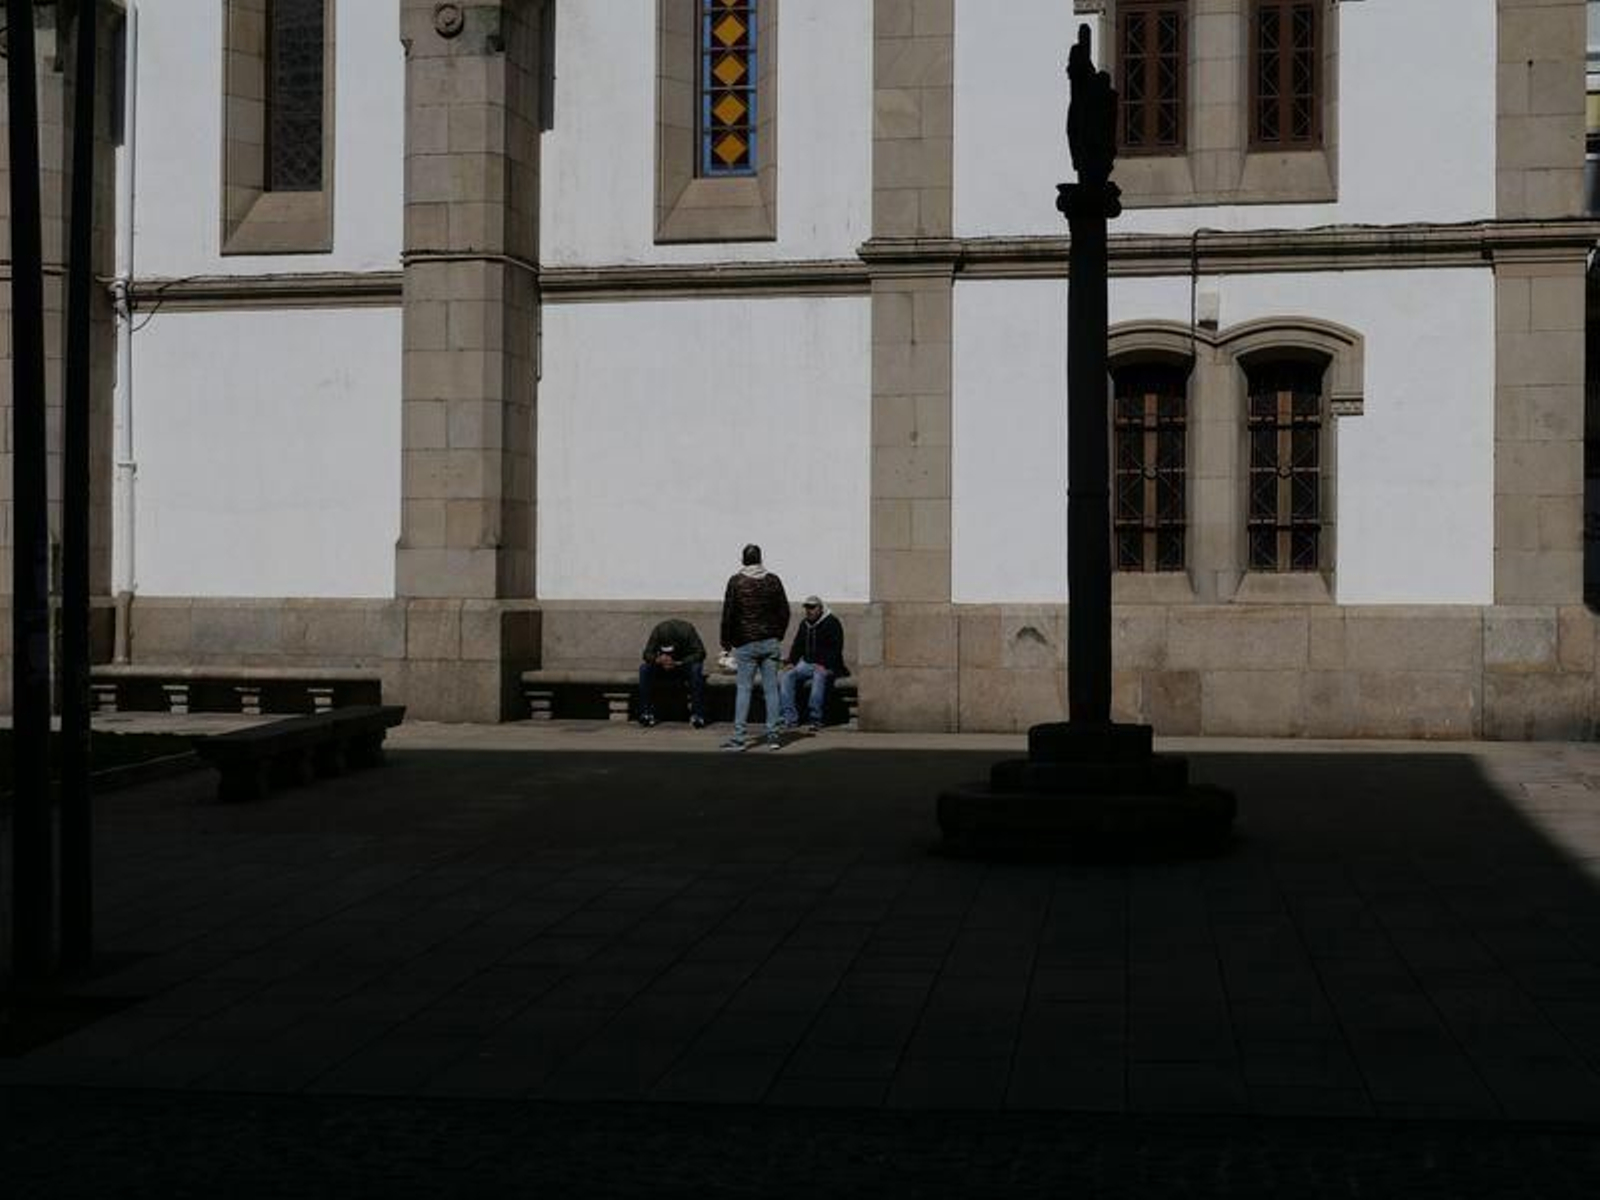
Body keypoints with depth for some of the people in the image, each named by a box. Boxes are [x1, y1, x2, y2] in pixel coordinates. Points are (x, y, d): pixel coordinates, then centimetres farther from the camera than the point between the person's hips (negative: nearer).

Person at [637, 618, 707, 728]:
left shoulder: (687, 630, -24)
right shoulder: (657, 631, -17)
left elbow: (699, 653, -27)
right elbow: (647, 653, -16)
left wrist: (677, 663, -38)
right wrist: (657, 660, -39)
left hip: (685, 666, -2)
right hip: (664, 667, 2)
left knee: (696, 669, -36)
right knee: (644, 668, -25)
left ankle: (696, 714, -34)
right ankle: (646, 713, -23)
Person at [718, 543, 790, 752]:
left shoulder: (736, 582, -5)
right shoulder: (773, 581, 5)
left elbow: (728, 614, -5)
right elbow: (784, 611, 9)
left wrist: (726, 641, 4)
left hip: (746, 643, -3)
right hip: (770, 643, 3)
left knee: (743, 689, -2)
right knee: (771, 689, 5)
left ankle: (738, 737, -5)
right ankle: (772, 735, 5)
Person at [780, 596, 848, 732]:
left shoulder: (831, 623, -4)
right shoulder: (804, 624, 17)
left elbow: (835, 649, -11)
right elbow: (798, 645, 21)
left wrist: (824, 666, -23)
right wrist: (792, 662, 3)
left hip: (826, 667, -6)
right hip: (807, 664, 6)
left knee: (819, 677, -38)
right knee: (787, 677, -19)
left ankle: (816, 720, -39)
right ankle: (790, 718, -24)